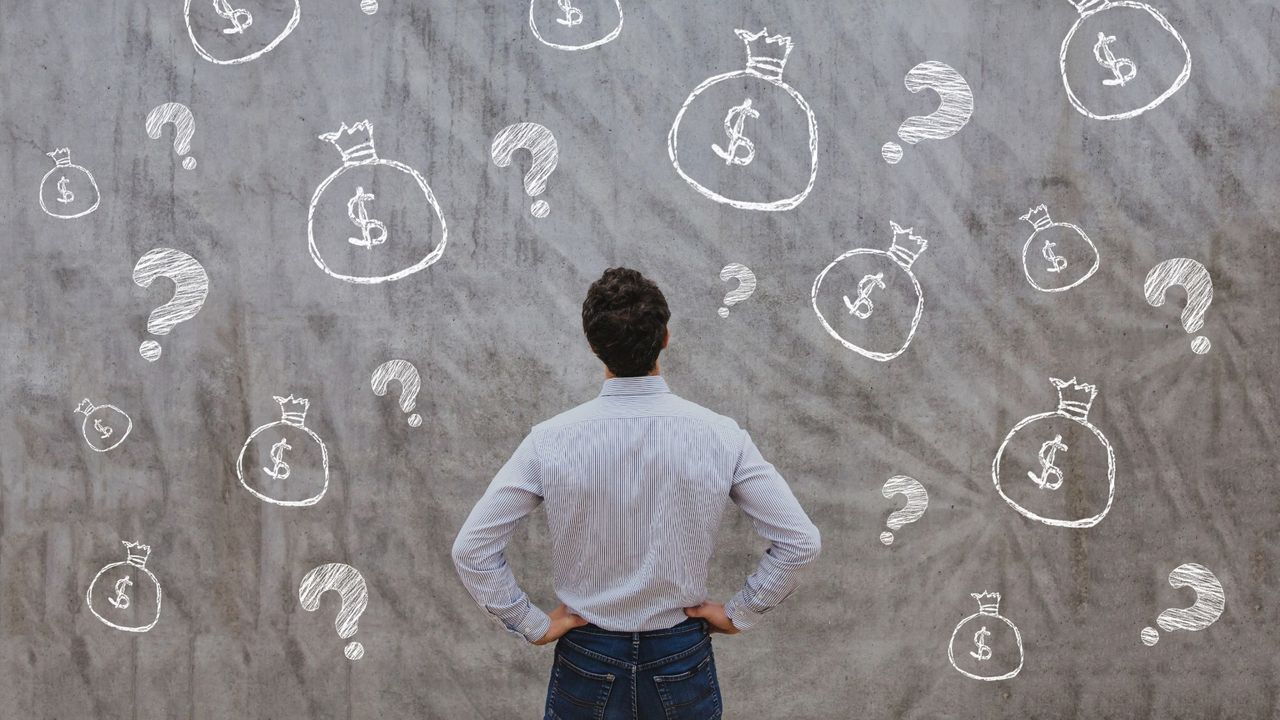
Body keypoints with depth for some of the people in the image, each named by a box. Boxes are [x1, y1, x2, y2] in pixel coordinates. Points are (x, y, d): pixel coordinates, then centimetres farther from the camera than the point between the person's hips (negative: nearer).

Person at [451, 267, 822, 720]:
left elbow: (471, 548, -13)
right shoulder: (720, 436, -14)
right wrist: (738, 614, 0)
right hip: (682, 659, 0)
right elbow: (801, 541, -11)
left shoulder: (550, 441, -15)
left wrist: (532, 624, -3)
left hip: (586, 661, 0)